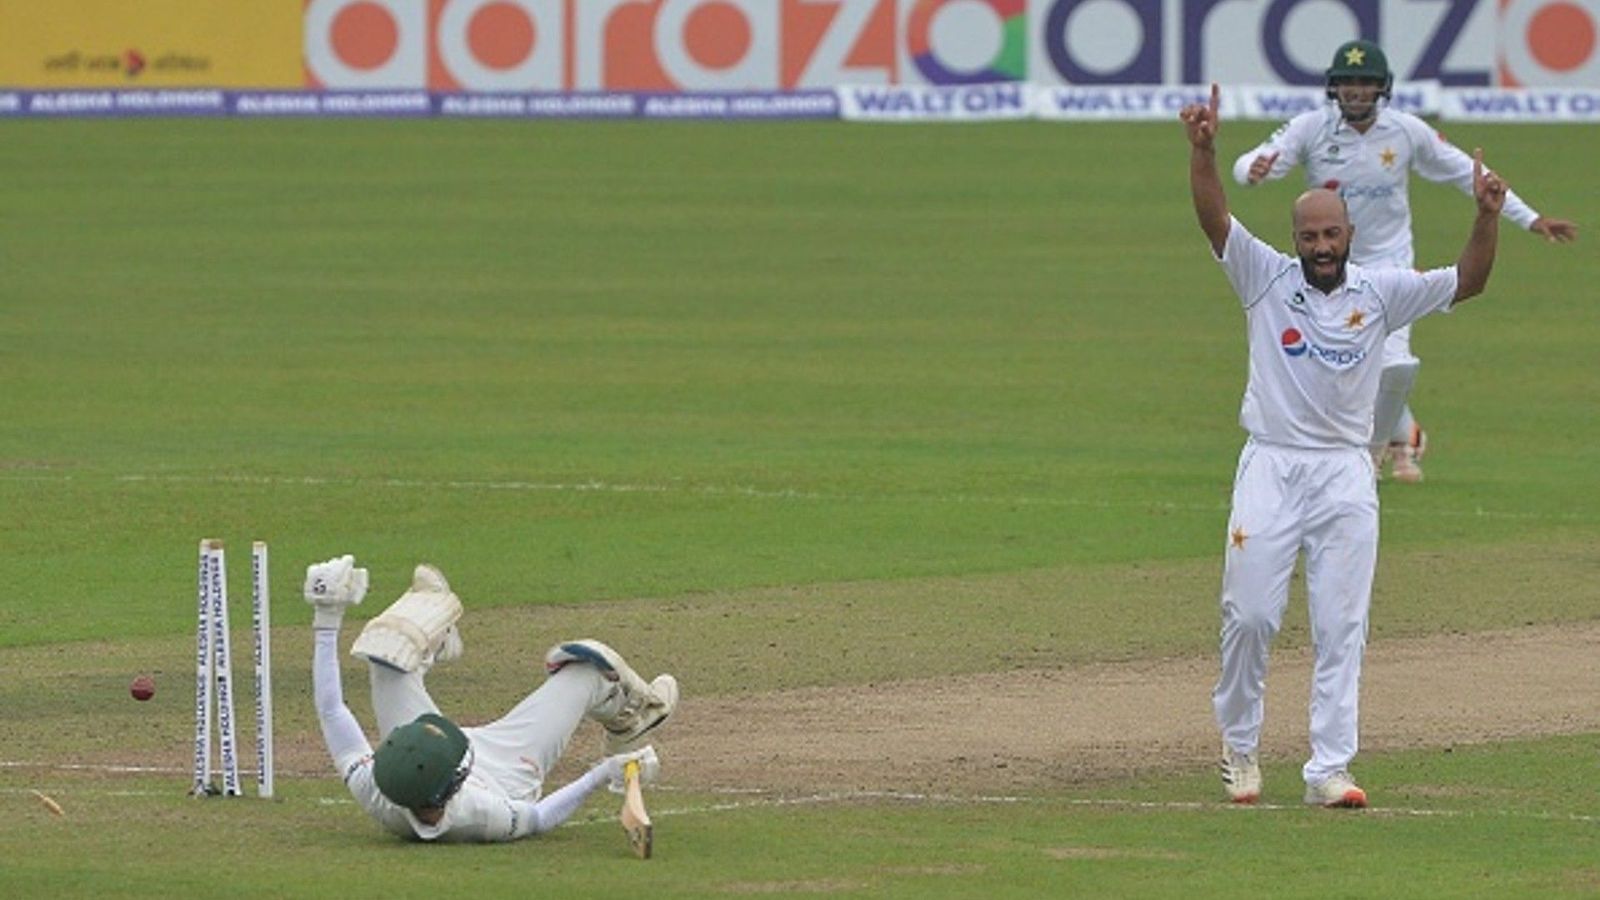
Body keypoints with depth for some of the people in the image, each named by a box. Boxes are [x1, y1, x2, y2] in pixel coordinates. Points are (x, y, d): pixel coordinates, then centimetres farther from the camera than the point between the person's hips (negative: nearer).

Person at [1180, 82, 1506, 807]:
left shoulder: (1380, 293, 5)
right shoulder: (1266, 279, 1)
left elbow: (1467, 282, 3)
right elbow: (1214, 218, -11)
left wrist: (1487, 216, -13)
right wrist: (1202, 150, -27)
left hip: (1346, 475, 1)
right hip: (1271, 468, -1)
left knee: (1340, 628, -2)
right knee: (1248, 615, -3)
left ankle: (1328, 769, -2)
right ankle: (1239, 746, 18)